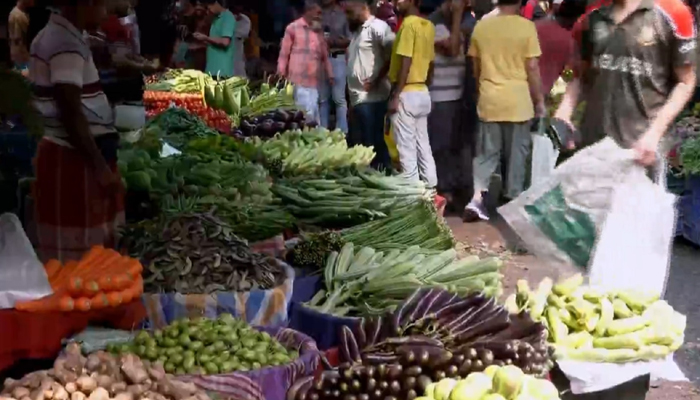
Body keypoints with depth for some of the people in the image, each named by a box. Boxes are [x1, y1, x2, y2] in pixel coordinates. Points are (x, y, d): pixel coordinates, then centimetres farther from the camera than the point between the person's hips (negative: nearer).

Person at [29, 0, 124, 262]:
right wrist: (102, 168, -23)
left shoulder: (54, 35, 13)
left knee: (79, 249, 15)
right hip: (72, 160, -10)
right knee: (79, 253, -4)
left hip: (65, 155, 10)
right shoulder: (67, 44, -18)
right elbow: (71, 114, -23)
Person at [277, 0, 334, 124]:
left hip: (314, 80, 5)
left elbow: (324, 56, 21)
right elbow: (284, 53, 3)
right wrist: (281, 74, -1)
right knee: (308, 112, -13)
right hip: (298, 79, -5)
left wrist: (330, 75, 15)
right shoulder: (293, 28, 3)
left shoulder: (319, 31, 19)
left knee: (312, 112, 2)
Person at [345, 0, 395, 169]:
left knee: (374, 144, -8)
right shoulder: (357, 31, 22)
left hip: (371, 98, -9)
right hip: (358, 98, 10)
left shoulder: (377, 27, -7)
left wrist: (378, 79, -16)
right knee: (357, 144, 11)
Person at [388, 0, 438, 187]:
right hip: (422, 92, 9)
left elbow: (406, 62, -19)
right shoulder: (428, 25, 10)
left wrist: (395, 96, -17)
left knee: (407, 148, -3)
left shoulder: (408, 24, -15)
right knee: (423, 146, 13)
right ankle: (430, 188, 16)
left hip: (407, 93, -9)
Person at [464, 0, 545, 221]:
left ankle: (477, 198, -4)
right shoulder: (526, 27, -7)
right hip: (518, 101, -3)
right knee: (516, 153, 8)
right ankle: (514, 201, 15)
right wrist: (539, 100, 3)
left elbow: (476, 67, 10)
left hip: (489, 100, 3)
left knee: (486, 152, 9)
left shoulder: (481, 26, 3)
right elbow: (532, 68, -6)